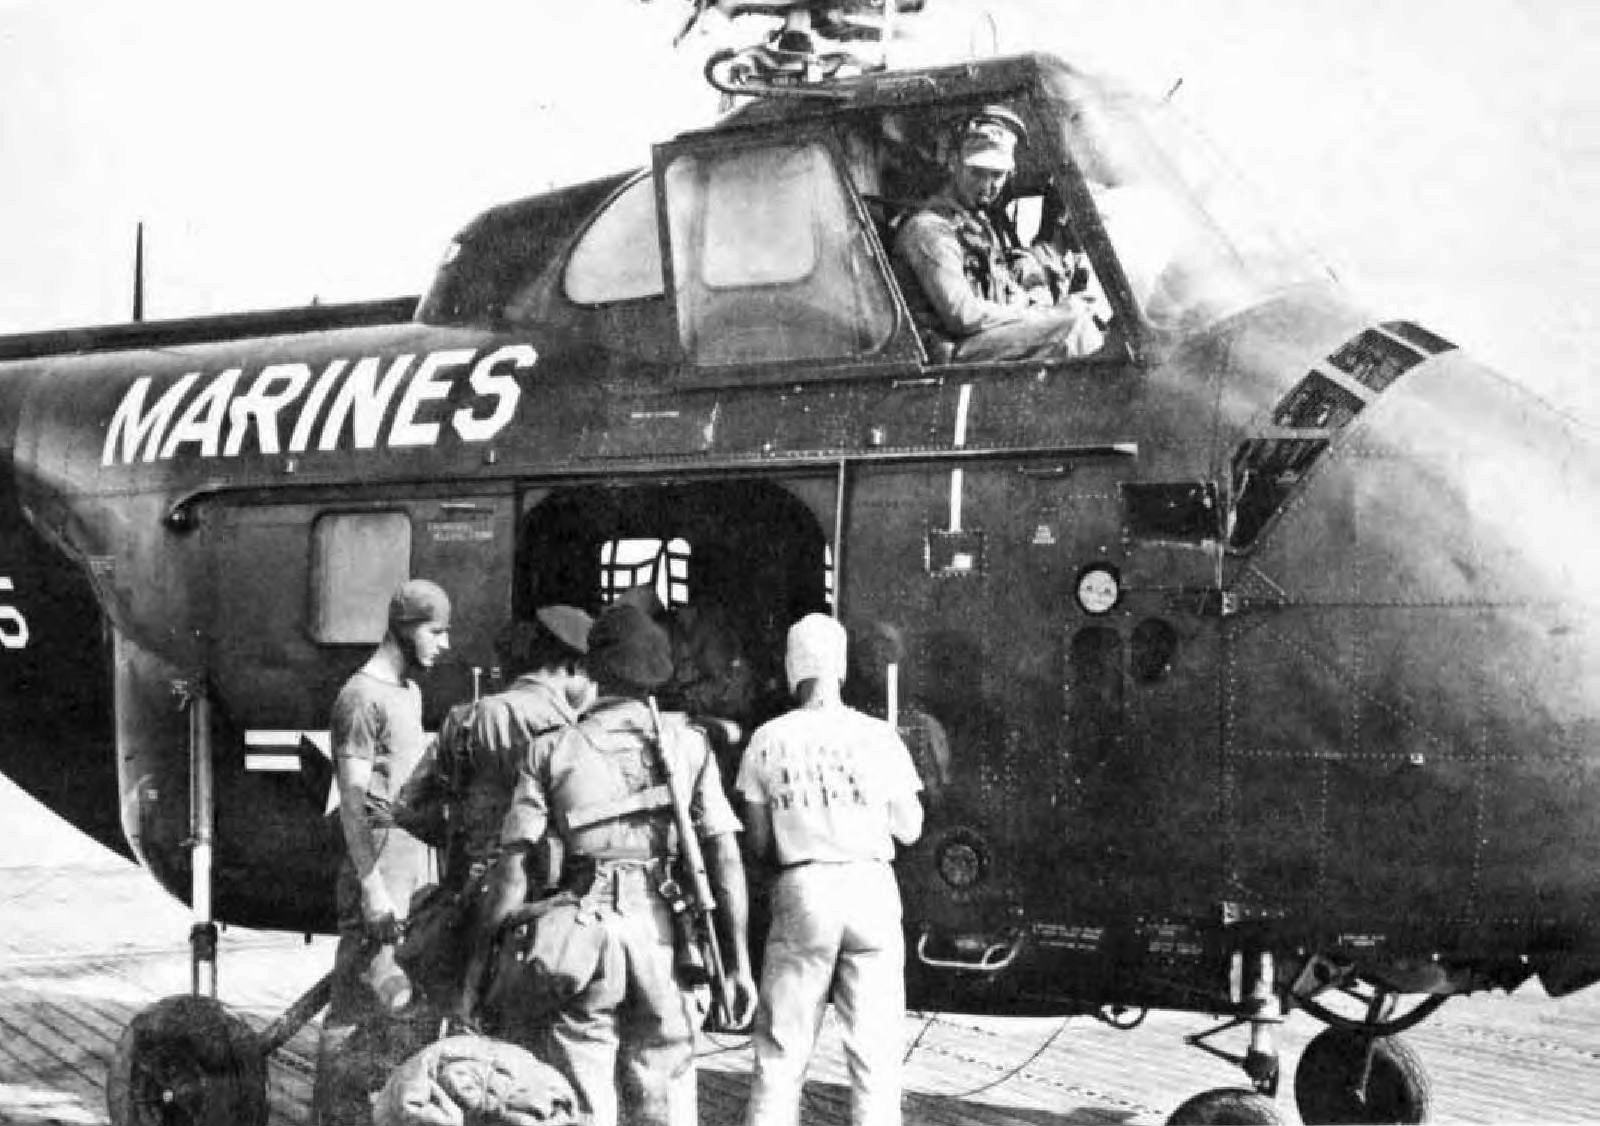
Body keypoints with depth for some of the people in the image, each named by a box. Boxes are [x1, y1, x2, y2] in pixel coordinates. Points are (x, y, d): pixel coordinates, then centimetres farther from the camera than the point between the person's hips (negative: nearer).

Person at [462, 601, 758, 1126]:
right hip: (661, 931, 1)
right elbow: (726, 855, 1)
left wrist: (479, 958, 5)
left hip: (582, 928, -1)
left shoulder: (552, 751, 4)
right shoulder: (688, 746, 6)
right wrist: (740, 961, 4)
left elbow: (511, 869, -1)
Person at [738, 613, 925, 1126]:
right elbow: (910, 830, 8)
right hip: (871, 889, 0)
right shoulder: (879, 737, 0)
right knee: (875, 1054, 6)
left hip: (800, 891, 0)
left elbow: (758, 843, 4)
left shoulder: (767, 739, 1)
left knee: (781, 1052, 7)